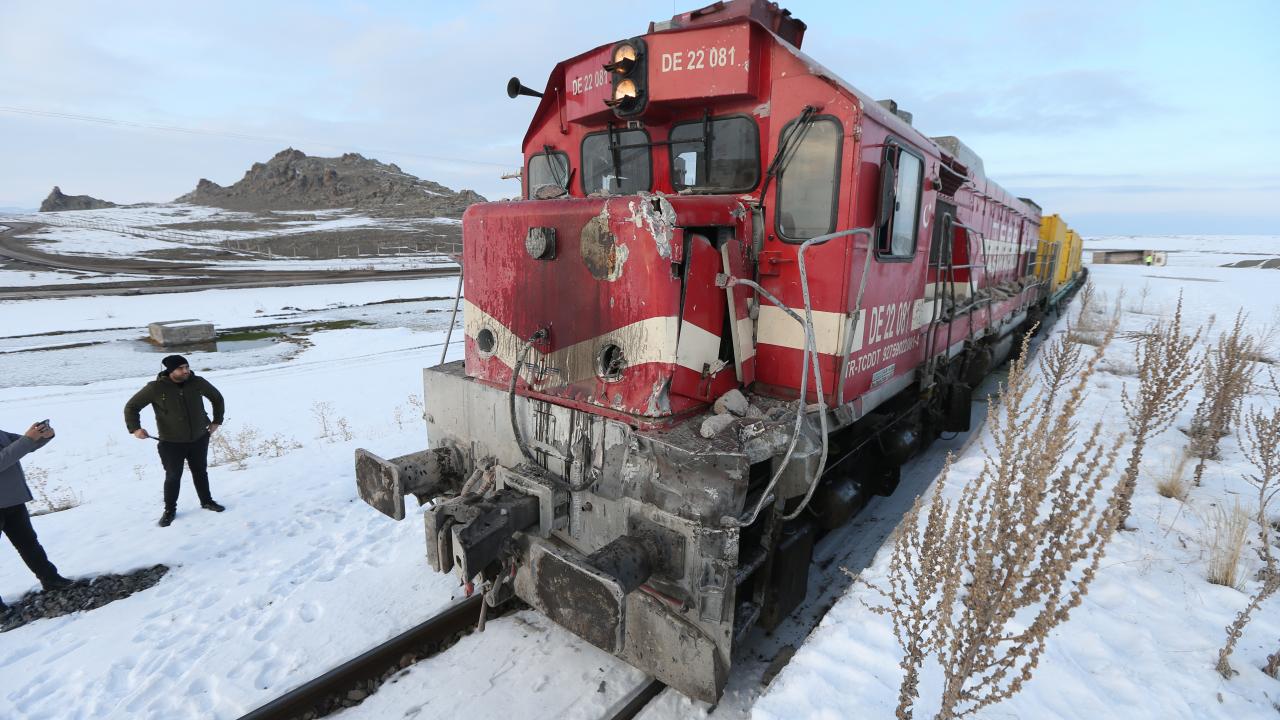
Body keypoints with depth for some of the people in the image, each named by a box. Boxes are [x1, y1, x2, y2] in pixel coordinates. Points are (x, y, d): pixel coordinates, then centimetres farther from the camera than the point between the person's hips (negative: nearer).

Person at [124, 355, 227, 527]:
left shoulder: (198, 382, -8)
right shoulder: (155, 388, -15)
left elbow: (217, 398, 10)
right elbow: (131, 406, -4)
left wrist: (217, 421, 9)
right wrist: (135, 428, -16)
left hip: (199, 439, 3)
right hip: (171, 443, -2)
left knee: (200, 472, 17)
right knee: (173, 476, 5)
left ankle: (207, 501, 33)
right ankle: (169, 510, 23)